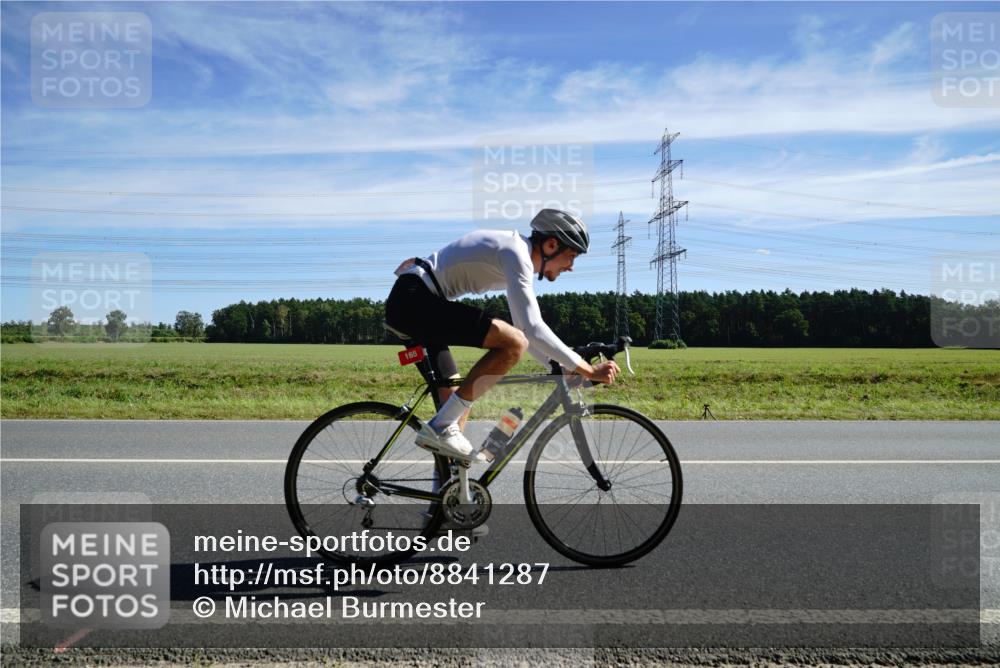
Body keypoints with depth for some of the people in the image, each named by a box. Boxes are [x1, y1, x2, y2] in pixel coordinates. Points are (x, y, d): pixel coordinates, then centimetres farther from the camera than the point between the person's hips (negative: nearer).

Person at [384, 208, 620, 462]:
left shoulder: (520, 256, 16)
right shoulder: (516, 253, -15)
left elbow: (527, 330, 20)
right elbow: (532, 329, -24)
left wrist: (563, 369, 13)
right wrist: (587, 370, -19)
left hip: (408, 303, 10)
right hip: (414, 299, -10)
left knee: (458, 399, 12)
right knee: (512, 343, -21)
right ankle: (441, 428, -17)